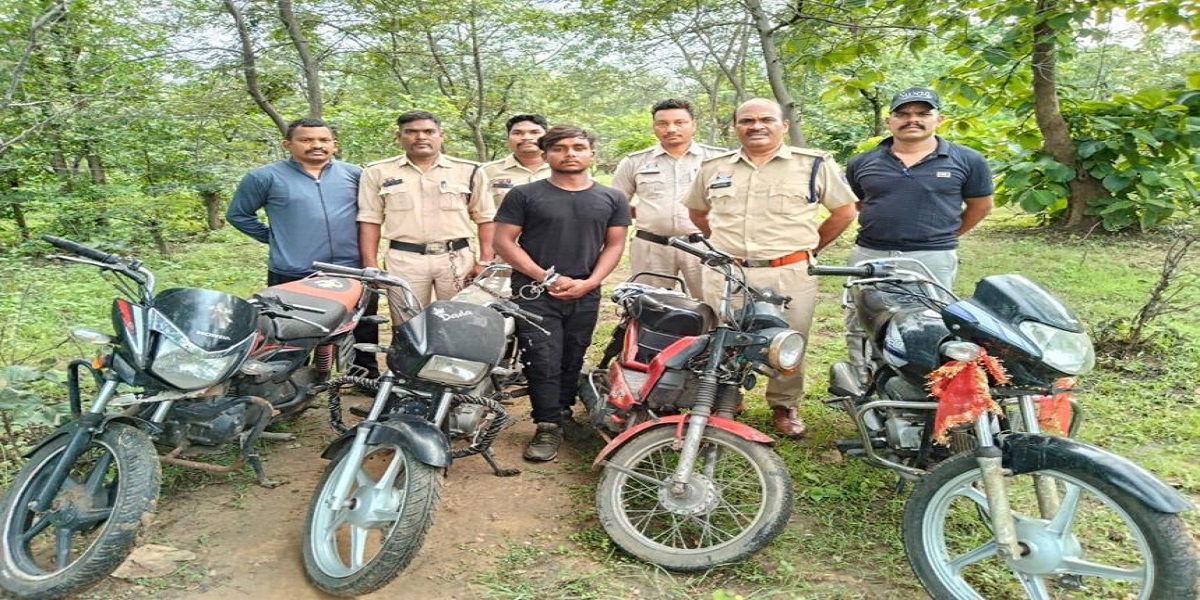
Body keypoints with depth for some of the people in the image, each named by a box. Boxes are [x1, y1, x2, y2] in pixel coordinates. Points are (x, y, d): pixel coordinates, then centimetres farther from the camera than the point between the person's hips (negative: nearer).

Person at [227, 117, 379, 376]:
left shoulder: (354, 174, 7)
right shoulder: (265, 177, -2)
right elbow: (237, 214, 8)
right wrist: (274, 238, 4)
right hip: (292, 276, -2)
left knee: (364, 332, 12)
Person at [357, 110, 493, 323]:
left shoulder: (467, 170, 7)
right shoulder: (378, 172, 9)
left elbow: (485, 218, 7)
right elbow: (370, 221, 8)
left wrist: (486, 262, -2)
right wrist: (371, 267, 1)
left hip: (456, 258, 0)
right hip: (404, 259, 0)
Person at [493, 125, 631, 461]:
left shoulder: (612, 199, 9)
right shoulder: (524, 195, 0)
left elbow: (614, 245, 8)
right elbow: (504, 242, -3)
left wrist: (588, 282, -7)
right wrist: (546, 277, -11)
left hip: (585, 295, 3)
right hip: (534, 293, -3)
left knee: (572, 362, 10)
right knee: (544, 362, -8)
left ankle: (563, 417, 24)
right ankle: (548, 428, 1)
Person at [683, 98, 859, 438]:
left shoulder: (815, 164, 0)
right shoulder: (713, 167, 9)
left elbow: (845, 211, 7)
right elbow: (697, 212, 23)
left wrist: (809, 247, 7)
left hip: (790, 275, -2)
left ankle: (784, 407, 28)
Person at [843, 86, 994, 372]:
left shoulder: (967, 161, 0)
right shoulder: (861, 163, 5)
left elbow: (981, 206, 11)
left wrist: (945, 236, 13)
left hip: (933, 260, -2)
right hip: (869, 256, 2)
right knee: (860, 332, 7)